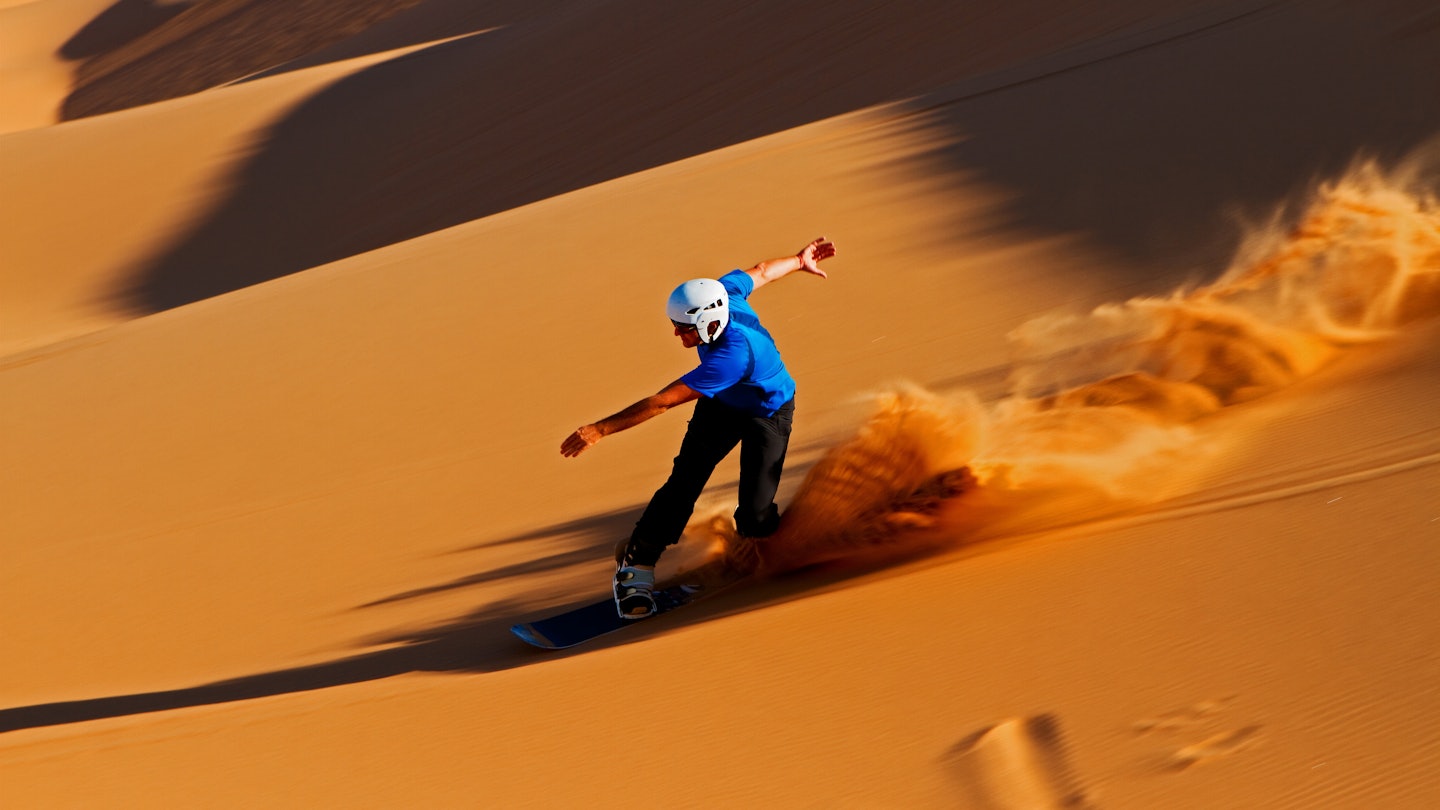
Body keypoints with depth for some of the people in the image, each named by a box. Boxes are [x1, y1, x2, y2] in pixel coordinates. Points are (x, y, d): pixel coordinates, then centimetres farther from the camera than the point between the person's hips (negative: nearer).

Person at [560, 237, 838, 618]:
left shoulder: (732, 355, -45)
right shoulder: (721, 293, -26)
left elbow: (662, 402, -43)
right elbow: (761, 271, -2)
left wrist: (599, 429, -41)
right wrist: (799, 261, 20)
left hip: (768, 414, -6)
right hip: (722, 404, 6)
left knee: (755, 516, -12)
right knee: (683, 482, -12)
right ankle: (636, 565, -6)